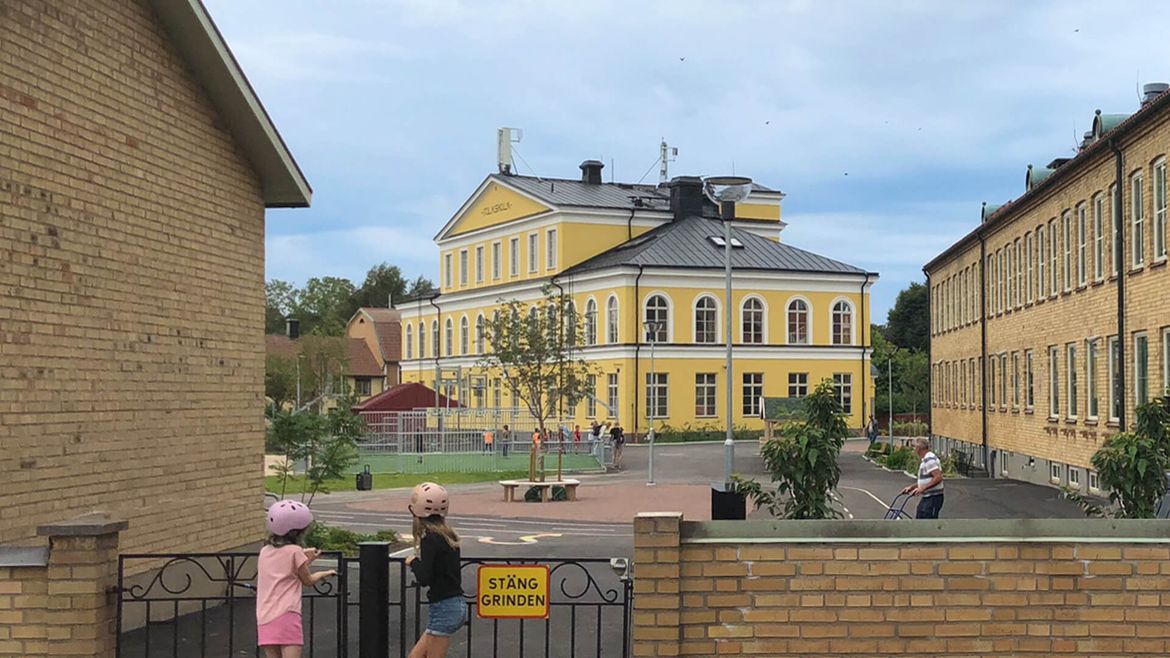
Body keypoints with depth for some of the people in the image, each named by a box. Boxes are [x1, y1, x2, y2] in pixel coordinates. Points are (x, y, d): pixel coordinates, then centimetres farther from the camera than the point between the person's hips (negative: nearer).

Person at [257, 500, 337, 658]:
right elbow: (308, 581, 10)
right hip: (286, 616, -6)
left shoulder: (265, 551, 15)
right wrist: (324, 574, 27)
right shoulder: (294, 551, -2)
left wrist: (304, 560, 23)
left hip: (264, 619, 6)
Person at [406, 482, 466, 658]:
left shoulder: (430, 539, -16)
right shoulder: (447, 535, 10)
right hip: (457, 605, 9)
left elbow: (424, 578, -21)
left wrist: (413, 562, -4)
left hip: (443, 608, -9)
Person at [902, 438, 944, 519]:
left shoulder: (930, 459, -17)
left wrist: (922, 488, -27)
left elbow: (938, 478, -26)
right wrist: (911, 487, 15)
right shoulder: (924, 460, 17)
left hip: (933, 498, -11)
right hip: (926, 498, 11)